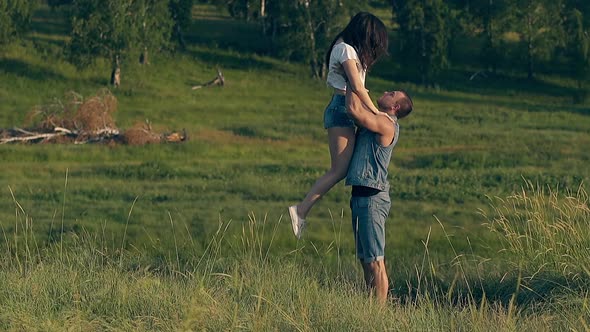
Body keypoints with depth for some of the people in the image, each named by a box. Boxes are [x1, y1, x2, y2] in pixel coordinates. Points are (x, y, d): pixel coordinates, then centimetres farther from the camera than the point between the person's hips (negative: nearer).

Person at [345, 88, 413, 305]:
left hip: (372, 198, -10)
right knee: (364, 259, 12)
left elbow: (354, 110, -23)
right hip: (360, 196, 10)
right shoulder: (375, 122, 16)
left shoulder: (386, 125, -12)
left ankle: (380, 307, -10)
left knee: (374, 259, -10)